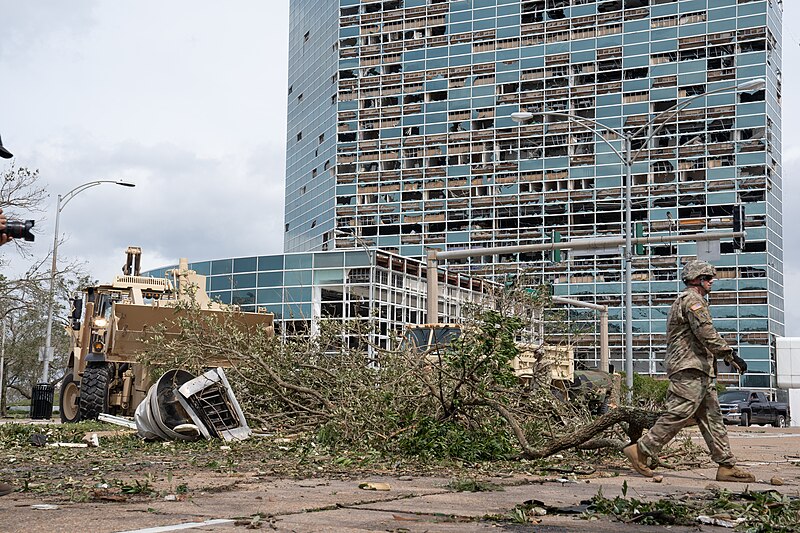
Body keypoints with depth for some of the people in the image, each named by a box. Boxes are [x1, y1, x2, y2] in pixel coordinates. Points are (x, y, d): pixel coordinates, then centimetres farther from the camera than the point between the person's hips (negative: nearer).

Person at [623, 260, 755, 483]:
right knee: (679, 414, -13)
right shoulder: (692, 299, -7)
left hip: (700, 372, 11)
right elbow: (706, 334, -18)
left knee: (712, 417, 6)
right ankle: (641, 451, -8)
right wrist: (731, 355, -17)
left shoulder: (683, 301, 26)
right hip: (690, 369, -11)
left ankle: (727, 466, 5)